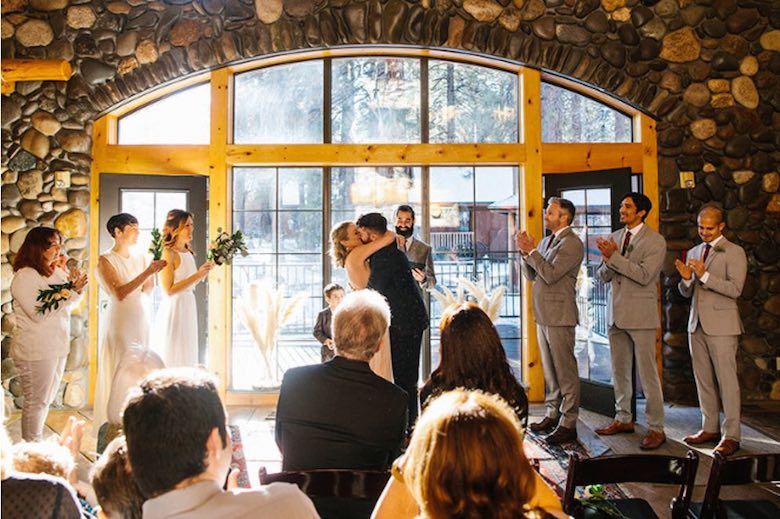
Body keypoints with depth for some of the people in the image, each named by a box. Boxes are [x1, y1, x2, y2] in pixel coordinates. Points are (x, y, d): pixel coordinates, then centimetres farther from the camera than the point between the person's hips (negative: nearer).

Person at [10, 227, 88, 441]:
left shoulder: (57, 272, 7)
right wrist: (68, 291, -21)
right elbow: (39, 314, -22)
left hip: (57, 347, 8)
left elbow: (69, 305, 16)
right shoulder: (24, 276, -14)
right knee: (36, 403, 1)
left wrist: (76, 289, -4)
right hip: (36, 351, -8)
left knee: (46, 400, 16)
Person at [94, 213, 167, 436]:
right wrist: (148, 271, -25)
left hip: (140, 319, 6)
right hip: (120, 320, -6)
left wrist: (153, 271, -9)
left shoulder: (139, 258, 8)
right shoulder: (106, 261, -9)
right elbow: (119, 293, -21)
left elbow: (147, 290, 8)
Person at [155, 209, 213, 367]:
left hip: (188, 307, 8)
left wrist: (204, 271, 4)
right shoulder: (168, 254, -14)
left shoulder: (188, 252, 9)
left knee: (187, 357, 13)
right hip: (174, 309, -8)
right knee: (173, 357, -1)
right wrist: (198, 275, -20)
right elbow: (169, 291, -19)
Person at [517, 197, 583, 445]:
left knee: (566, 371, -4)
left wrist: (531, 250, -14)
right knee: (549, 369, 16)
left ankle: (568, 424, 1)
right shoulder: (547, 241, 16)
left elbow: (551, 274, -21)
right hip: (543, 314, 9)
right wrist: (525, 252, -1)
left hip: (559, 315, -9)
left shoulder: (572, 243, -11)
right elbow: (531, 275, 14)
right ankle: (552, 415, 25)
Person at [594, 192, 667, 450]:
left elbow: (644, 275, -19)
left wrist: (614, 256, -20)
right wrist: (607, 261, -12)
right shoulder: (614, 237, 12)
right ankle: (623, 419, 26)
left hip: (640, 315, -6)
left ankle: (656, 428, 4)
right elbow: (602, 276, 10)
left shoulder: (655, 241, -6)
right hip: (615, 313, 6)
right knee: (619, 371, 14)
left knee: (647, 373, -4)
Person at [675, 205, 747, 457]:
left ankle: (731, 436, 1)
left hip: (721, 325, -6)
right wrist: (686, 278, -5)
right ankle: (710, 429, 19)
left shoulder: (734, 252, -3)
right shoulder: (693, 252, 16)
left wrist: (704, 276, -21)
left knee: (726, 380, -4)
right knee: (703, 380, 10)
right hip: (697, 323, 6)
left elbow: (735, 289, -14)